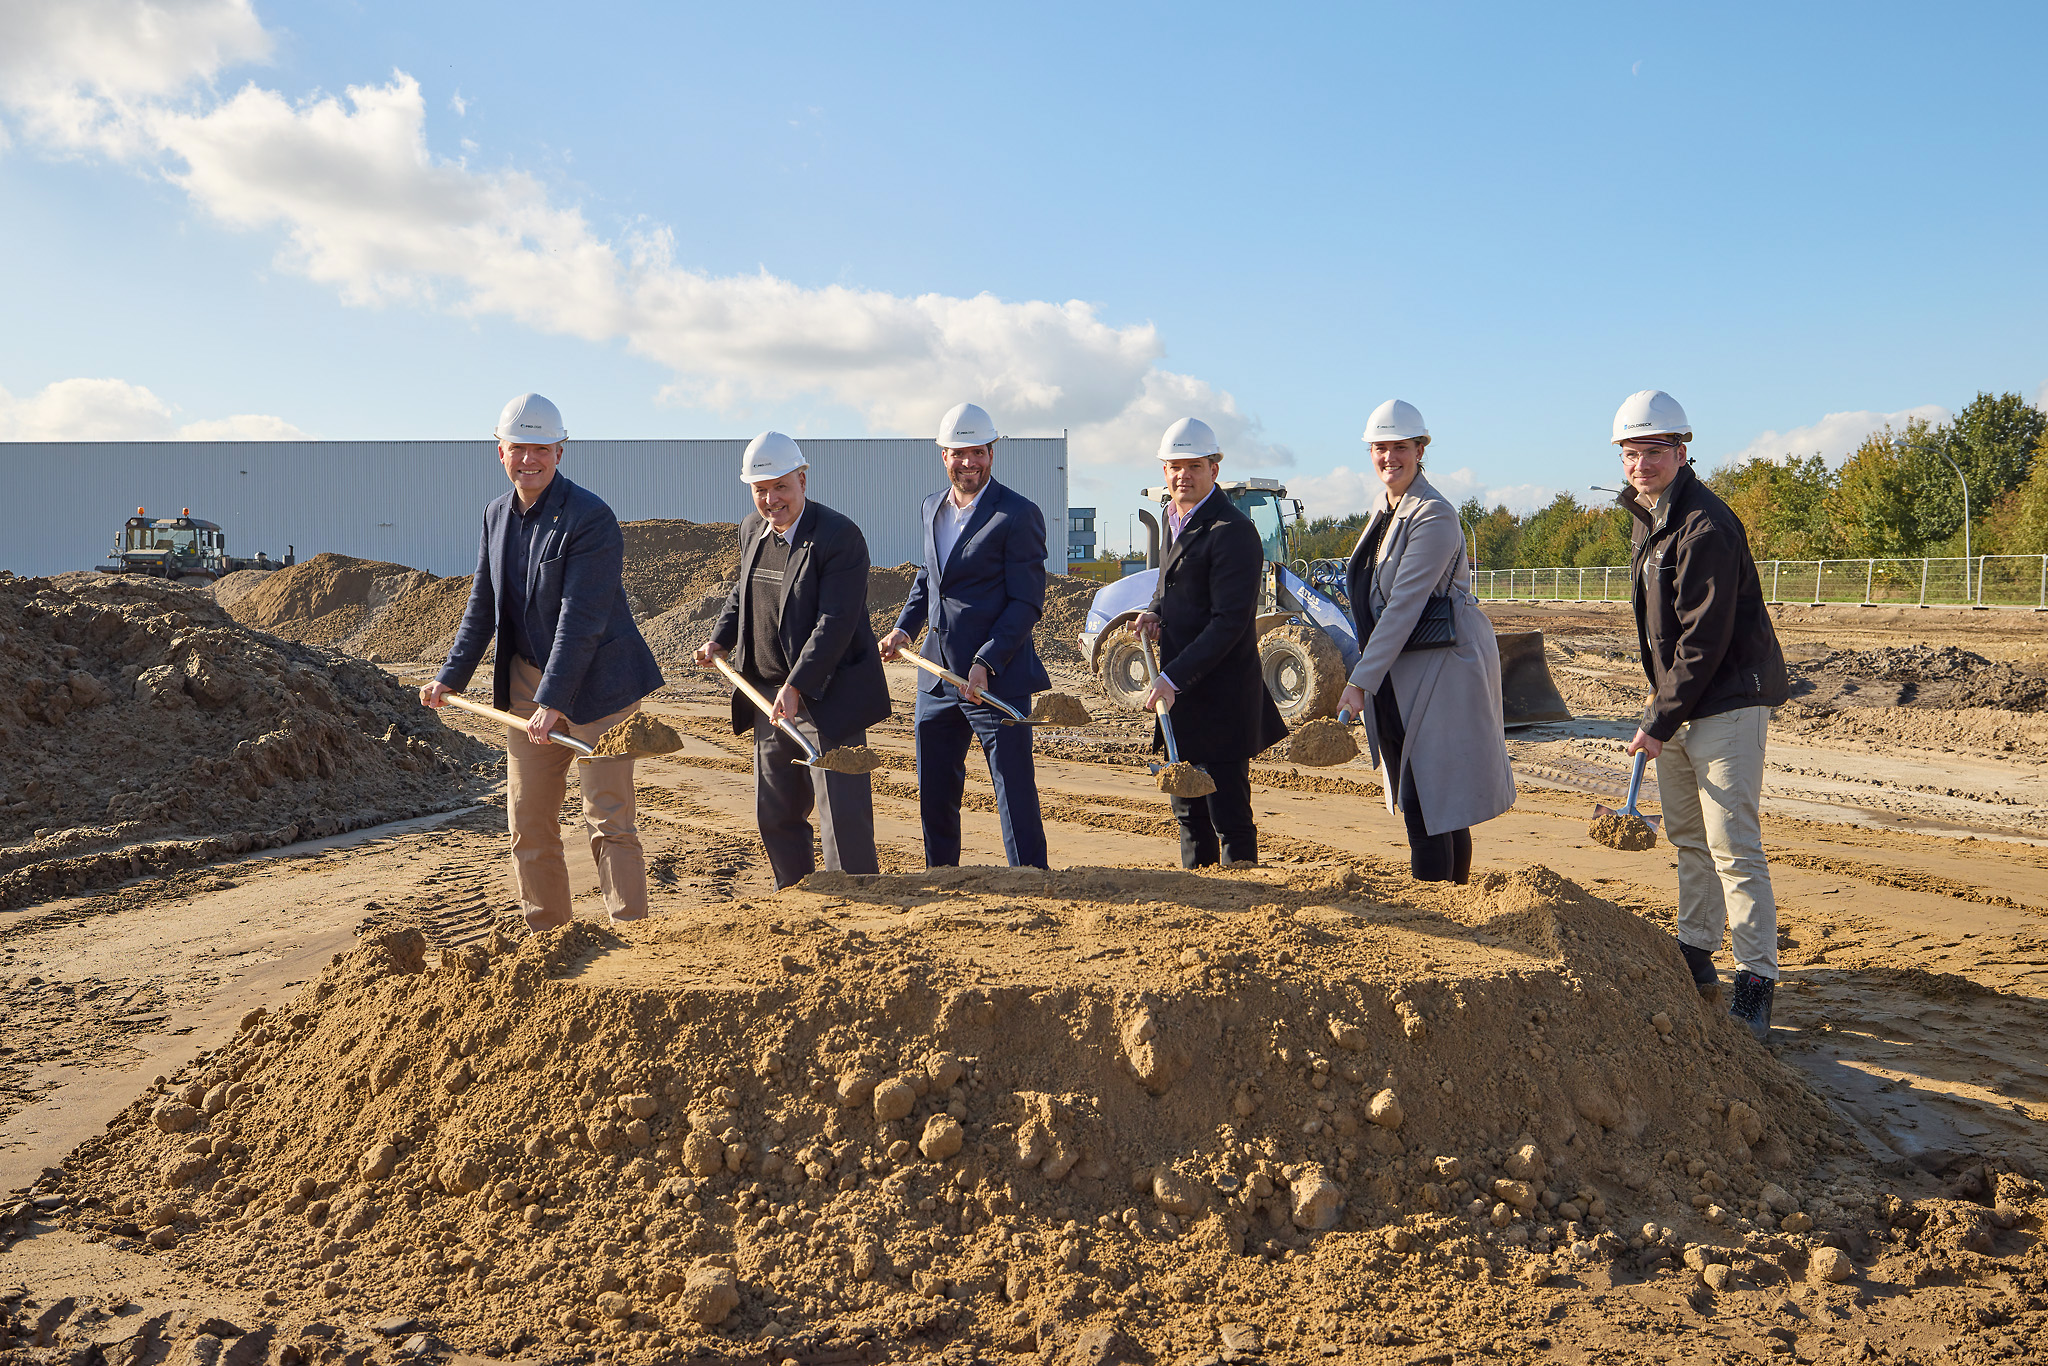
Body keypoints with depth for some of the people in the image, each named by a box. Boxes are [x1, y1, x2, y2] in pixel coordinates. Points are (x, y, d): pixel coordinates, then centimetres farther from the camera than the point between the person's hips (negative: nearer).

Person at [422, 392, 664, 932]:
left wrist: (553, 702, -26)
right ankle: (548, 936, 24)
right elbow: (482, 605, 16)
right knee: (528, 820, 11)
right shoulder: (496, 515, 8)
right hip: (525, 681, 7)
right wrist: (451, 676, 9)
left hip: (595, 684, -7)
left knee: (608, 820, -5)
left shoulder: (591, 517, -17)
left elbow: (581, 619, -22)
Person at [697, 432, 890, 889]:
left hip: (826, 696, -8)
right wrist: (720, 639, 11)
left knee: (842, 817, -6)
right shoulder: (752, 529, 8)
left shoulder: (839, 536, -16)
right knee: (776, 814, 15)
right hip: (769, 695, 8)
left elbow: (835, 622, -23)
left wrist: (795, 687, -28)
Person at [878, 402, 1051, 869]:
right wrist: (904, 627, 8)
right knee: (933, 794, 17)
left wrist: (985, 663, -21)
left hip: (997, 680, -7)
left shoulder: (1018, 515, -11)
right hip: (937, 676, 7)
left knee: (1015, 793, -4)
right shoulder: (931, 508, 11)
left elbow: (1027, 603, -13)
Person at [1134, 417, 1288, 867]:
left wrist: (1173, 678, -24)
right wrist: (1155, 610, 6)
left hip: (1222, 696, -9)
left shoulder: (1232, 532, -17)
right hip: (1181, 693, 9)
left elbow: (1230, 622, -22)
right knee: (1189, 811, 18)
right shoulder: (1174, 515, 12)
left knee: (1230, 816, -3)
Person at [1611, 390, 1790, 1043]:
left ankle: (1756, 984, -3)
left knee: (1733, 845, -9)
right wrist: (1659, 695, 16)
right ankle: (1696, 958, 27)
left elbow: (1706, 639, -21)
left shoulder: (1706, 526, -19)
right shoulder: (1648, 517, 11)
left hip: (1728, 701, -10)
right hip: (1680, 700, 10)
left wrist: (1661, 721, -18)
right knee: (1688, 836, 16)